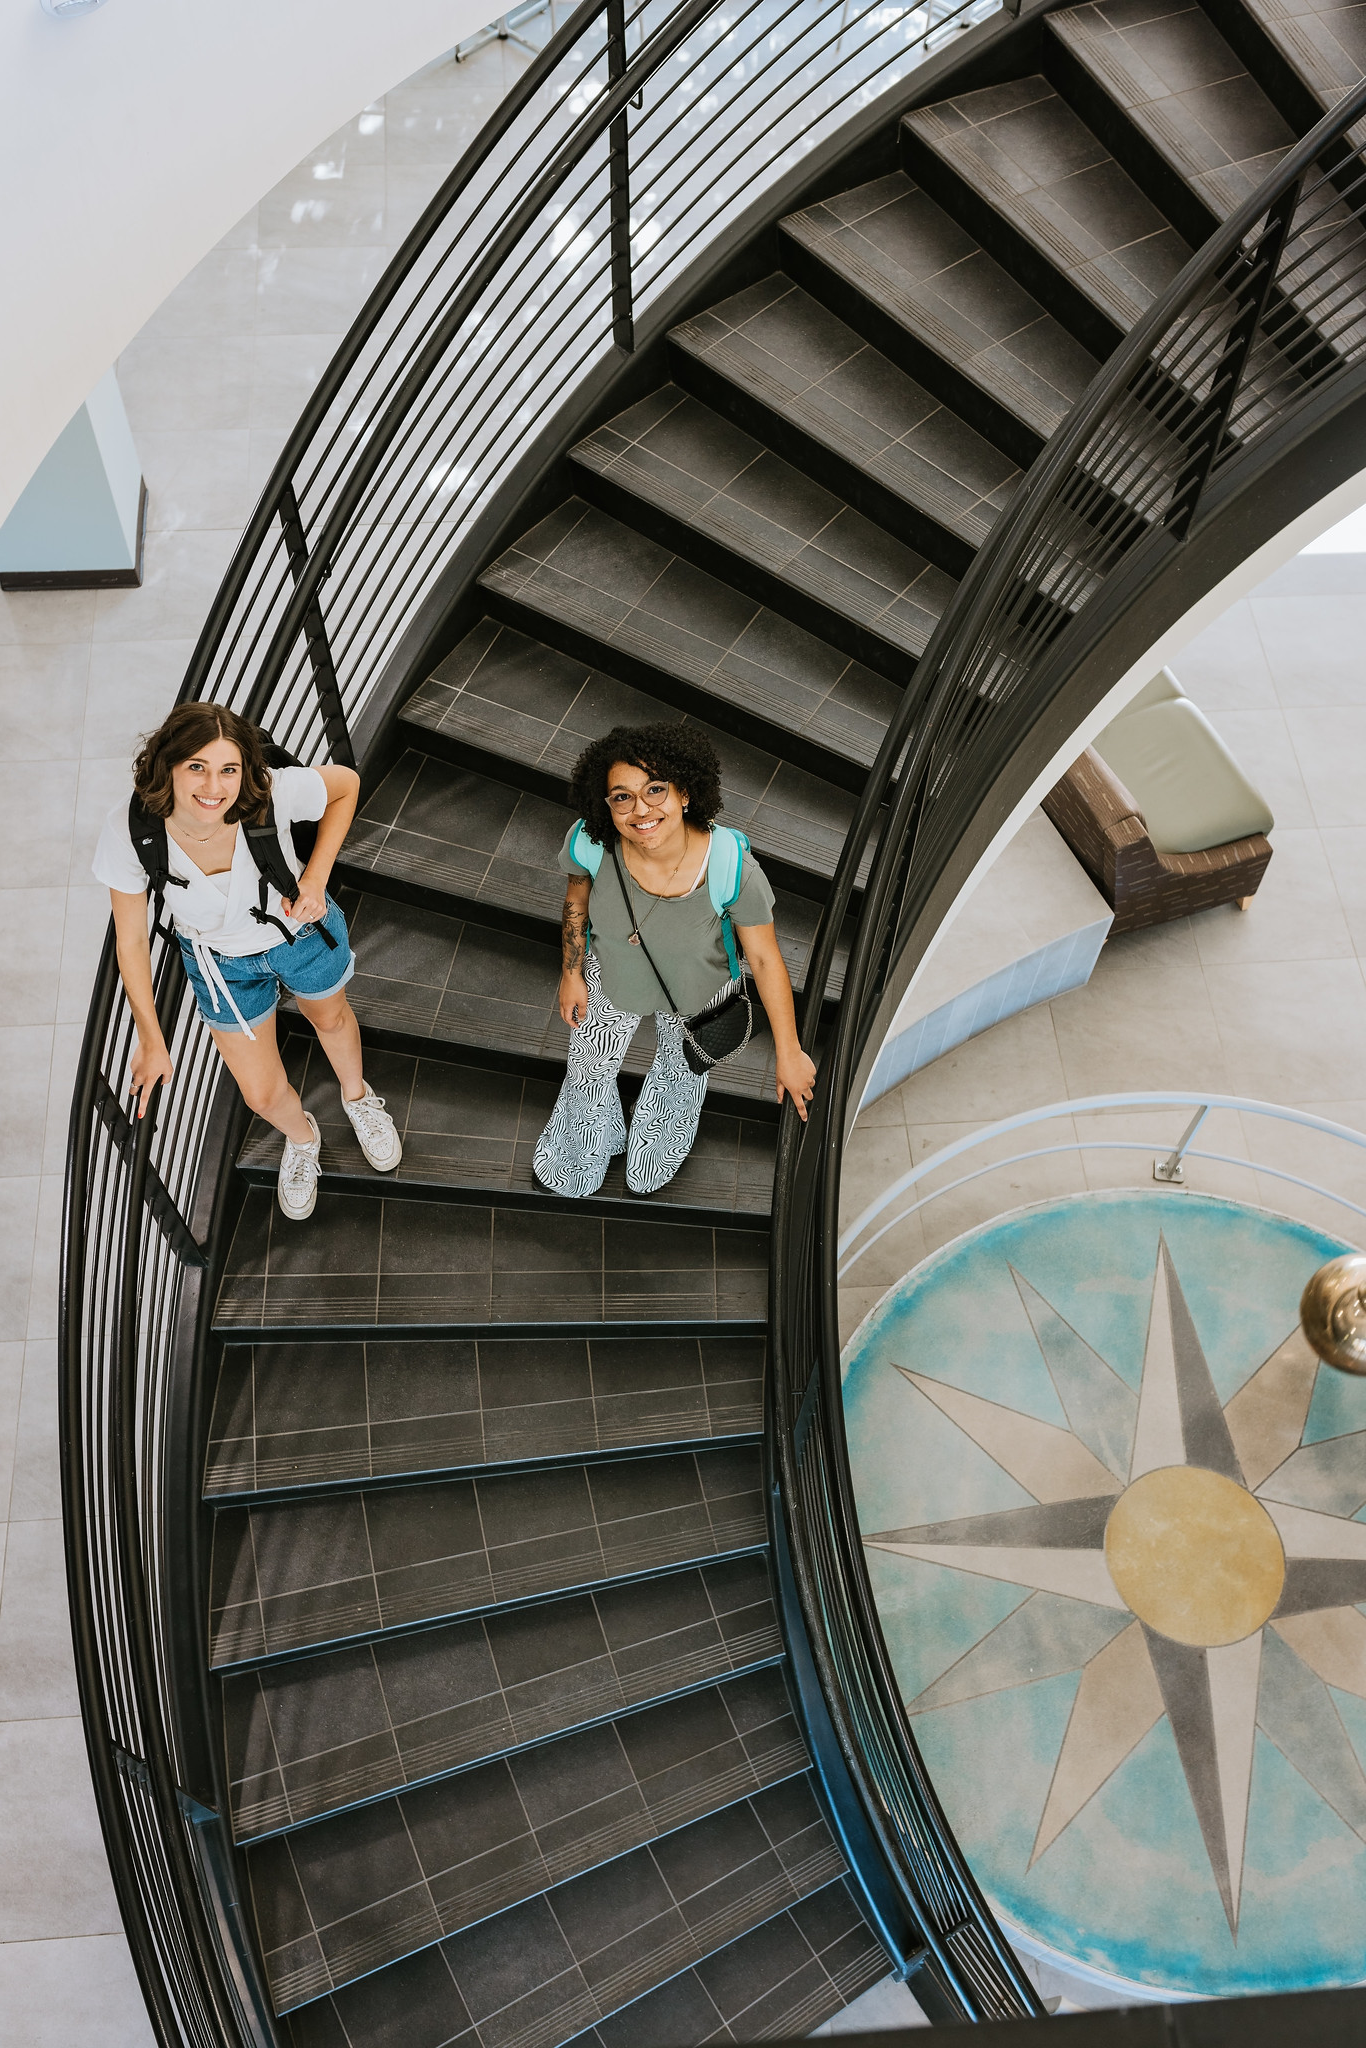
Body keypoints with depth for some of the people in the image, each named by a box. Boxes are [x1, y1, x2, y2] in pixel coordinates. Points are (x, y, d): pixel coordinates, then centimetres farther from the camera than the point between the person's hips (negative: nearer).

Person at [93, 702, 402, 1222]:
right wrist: (151, 1040, -12)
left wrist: (316, 879, -24)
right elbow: (130, 937, -19)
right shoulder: (128, 830, -34)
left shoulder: (273, 793, -37)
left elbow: (346, 782, -15)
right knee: (263, 1095, 13)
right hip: (223, 963, 0)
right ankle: (301, 1138, 53)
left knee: (330, 1018, 31)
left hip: (302, 928, 0)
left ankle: (356, 1096, 67)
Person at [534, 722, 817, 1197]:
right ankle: (579, 1156, 66)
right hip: (611, 979, 1)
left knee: (680, 1072, 31)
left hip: (696, 995, -1)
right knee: (588, 1073, 28)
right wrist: (571, 974, 1)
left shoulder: (734, 871, -41)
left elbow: (765, 959, -26)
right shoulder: (589, 843, -34)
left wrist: (789, 1055, -17)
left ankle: (655, 1151, 69)